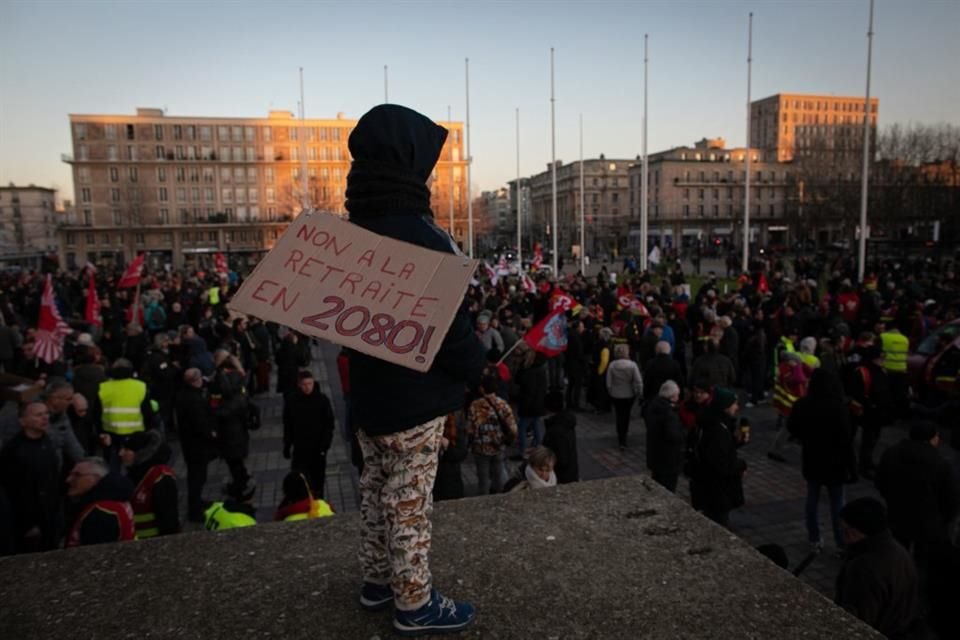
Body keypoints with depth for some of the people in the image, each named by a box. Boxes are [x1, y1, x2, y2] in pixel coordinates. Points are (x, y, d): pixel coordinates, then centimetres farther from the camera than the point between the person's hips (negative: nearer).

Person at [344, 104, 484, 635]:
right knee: (409, 501, 4)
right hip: (414, 394, -9)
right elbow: (448, 323, -21)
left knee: (378, 489, 20)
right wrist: (476, 365, -5)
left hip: (369, 388, 9)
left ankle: (377, 580, 37)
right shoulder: (419, 235, -23)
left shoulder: (356, 232, 5)